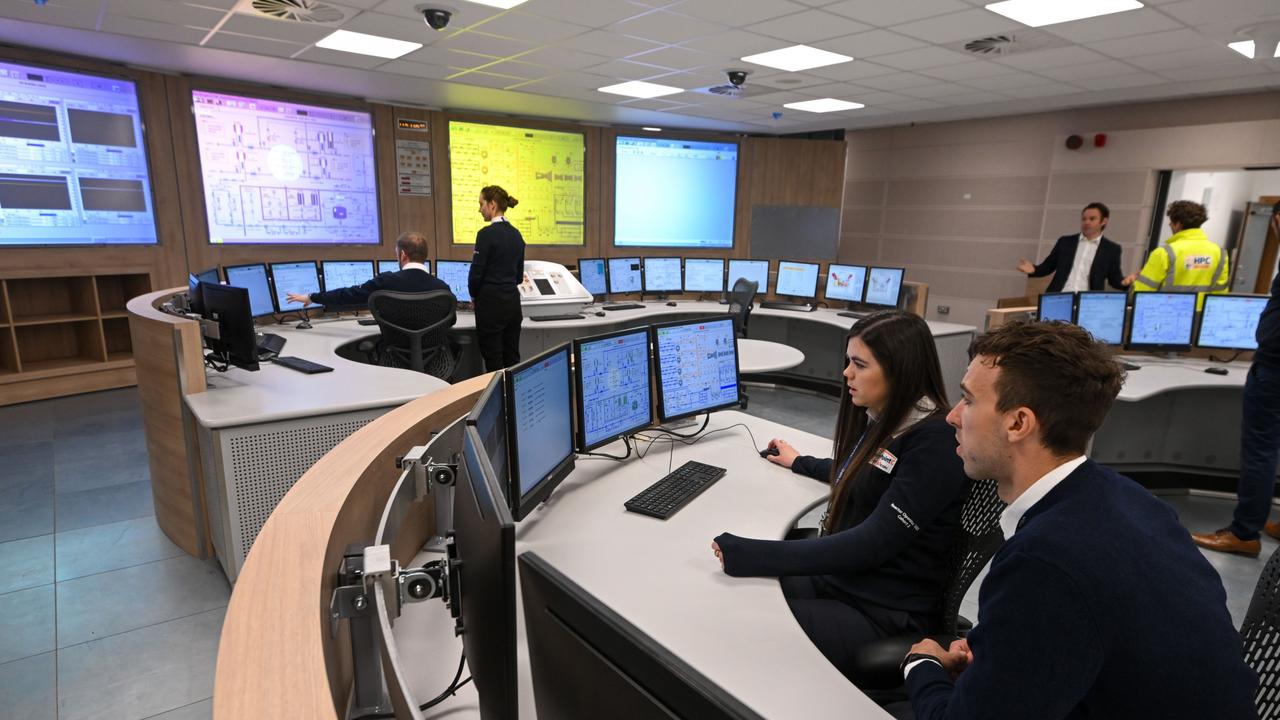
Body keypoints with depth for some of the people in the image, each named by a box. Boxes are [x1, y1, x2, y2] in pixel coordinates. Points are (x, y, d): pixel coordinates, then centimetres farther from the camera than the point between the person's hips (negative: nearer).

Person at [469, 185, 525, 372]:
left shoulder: (487, 233, -14)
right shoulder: (516, 234, 9)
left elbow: (476, 272, -13)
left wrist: (474, 295, 5)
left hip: (491, 302, -7)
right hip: (513, 301, 7)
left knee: (494, 361, 2)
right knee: (512, 358, 11)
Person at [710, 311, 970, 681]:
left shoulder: (935, 444, -20)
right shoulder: (880, 418, 7)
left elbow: (874, 542, -27)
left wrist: (754, 556, -32)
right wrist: (798, 462, 37)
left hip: (885, 610, -8)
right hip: (836, 574, 8)